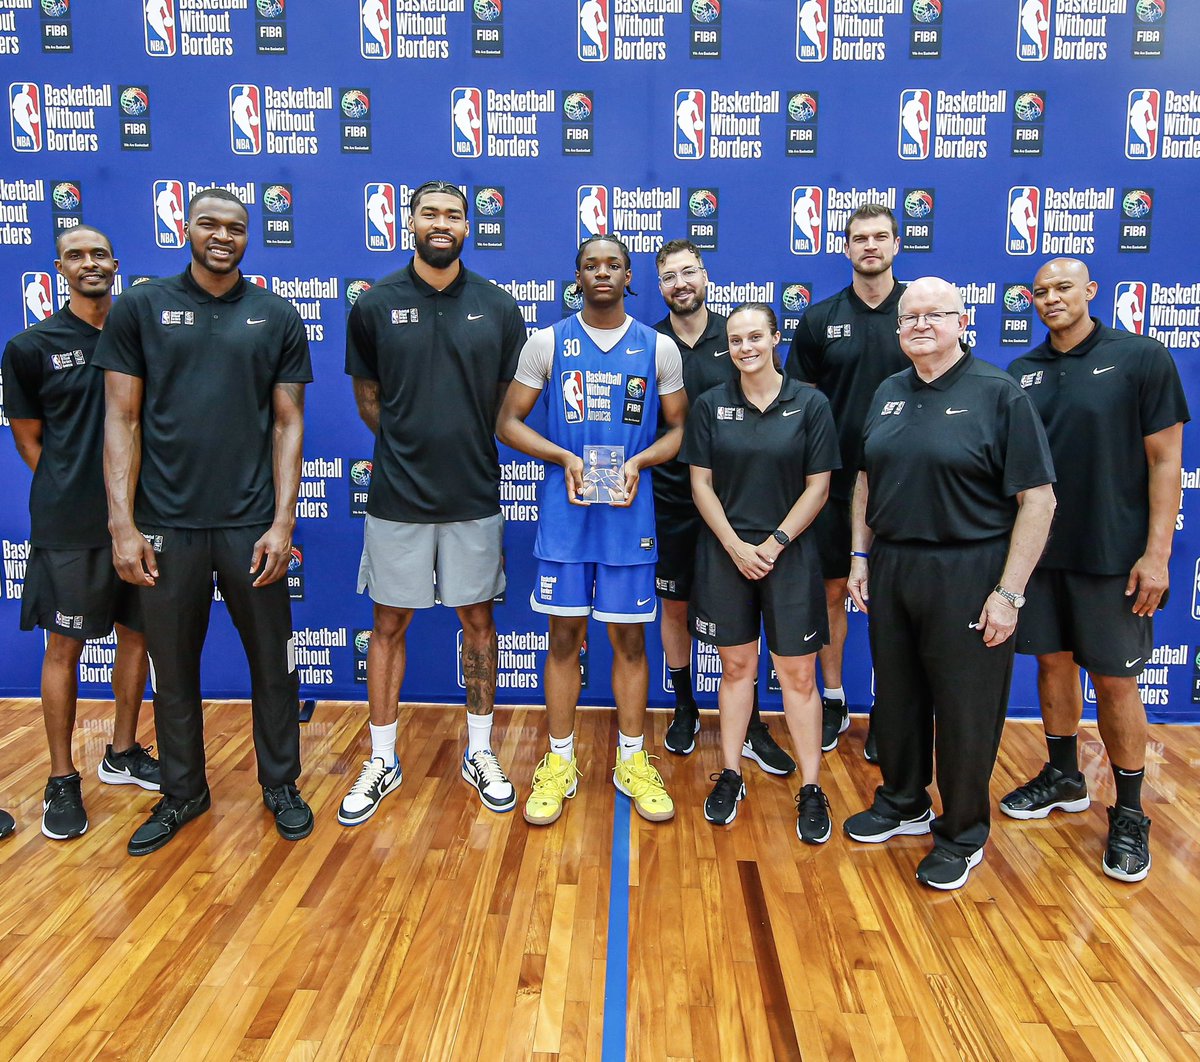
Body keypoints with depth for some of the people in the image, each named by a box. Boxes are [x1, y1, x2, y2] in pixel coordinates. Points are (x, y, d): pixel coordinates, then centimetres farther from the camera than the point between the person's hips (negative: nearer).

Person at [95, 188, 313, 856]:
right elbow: (123, 420, 2)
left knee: (272, 663, 8)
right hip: (165, 524, 1)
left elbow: (288, 424, 3)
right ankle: (183, 793, 31)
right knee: (174, 669, 12)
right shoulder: (141, 309, 4)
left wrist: (282, 521, -5)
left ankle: (281, 785, 28)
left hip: (252, 524, 0)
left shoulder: (278, 318, 5)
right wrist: (123, 524, -4)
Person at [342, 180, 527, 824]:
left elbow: (510, 401, 8)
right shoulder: (375, 306, 0)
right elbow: (368, 402, 7)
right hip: (397, 496, 0)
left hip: (474, 495, 1)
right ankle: (382, 761, 24)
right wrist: (416, 446, 2)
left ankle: (480, 753, 26)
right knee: (389, 624, 8)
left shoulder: (498, 307, 1)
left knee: (478, 620, 9)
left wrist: (465, 446, 2)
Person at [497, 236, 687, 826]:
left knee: (629, 637, 7)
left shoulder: (659, 348, 5)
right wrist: (564, 457, -12)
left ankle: (632, 761, 22)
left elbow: (679, 428, 9)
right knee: (564, 635, 6)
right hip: (564, 512, 0)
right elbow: (508, 422, 4)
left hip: (629, 513, 0)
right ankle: (560, 763, 20)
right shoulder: (547, 343, 4)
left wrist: (638, 462, -11)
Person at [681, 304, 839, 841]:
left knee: (798, 674, 3)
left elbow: (817, 487, -2)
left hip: (789, 553, -1)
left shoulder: (810, 404, -1)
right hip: (725, 553, 1)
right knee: (736, 667, 10)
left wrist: (775, 543, -10)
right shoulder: (711, 405, 3)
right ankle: (730, 777, 23)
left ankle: (811, 790, 14)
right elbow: (701, 483, 1)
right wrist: (736, 546, -9)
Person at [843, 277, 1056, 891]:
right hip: (891, 568, 6)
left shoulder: (998, 394, -9)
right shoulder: (888, 394, 9)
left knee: (965, 709, 6)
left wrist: (1009, 593, -15)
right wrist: (860, 556, 9)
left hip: (968, 573, -5)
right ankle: (902, 804, 38)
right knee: (895, 695, 16)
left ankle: (962, 836, 25)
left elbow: (1038, 499, -12)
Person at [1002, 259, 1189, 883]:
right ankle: (1063, 779, 34)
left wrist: (1156, 552, -13)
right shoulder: (1021, 374, 6)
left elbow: (1165, 459, -7)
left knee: (1114, 682, 3)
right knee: (1054, 664, 15)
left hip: (1113, 553, -4)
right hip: (1037, 550, 4)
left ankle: (1129, 814, 20)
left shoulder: (1140, 358, -5)